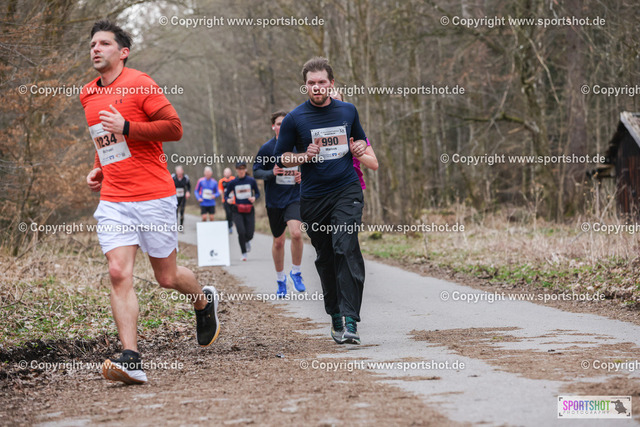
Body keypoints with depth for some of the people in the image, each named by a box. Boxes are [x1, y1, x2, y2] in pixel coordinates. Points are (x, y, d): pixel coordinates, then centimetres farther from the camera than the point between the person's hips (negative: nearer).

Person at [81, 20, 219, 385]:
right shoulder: (88, 95, 14)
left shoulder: (140, 85, -6)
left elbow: (175, 128, -11)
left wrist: (126, 127, -19)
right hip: (112, 200, 5)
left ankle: (204, 301, 39)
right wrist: (99, 169, 14)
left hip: (154, 196, -4)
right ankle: (131, 360, -17)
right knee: (119, 273, -13)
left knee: (167, 277, 5)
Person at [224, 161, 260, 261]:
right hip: (238, 211, 0)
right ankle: (244, 253, 4)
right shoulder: (232, 183, 2)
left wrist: (254, 198, -10)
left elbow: (257, 193, 12)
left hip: (249, 210, 0)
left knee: (249, 234, -4)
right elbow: (226, 195, 10)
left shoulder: (251, 181, 1)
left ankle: (247, 241, 35)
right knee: (241, 232, -14)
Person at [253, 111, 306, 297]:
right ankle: (280, 279, 26)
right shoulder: (267, 148, -2)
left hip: (294, 197, 0)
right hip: (274, 200, 0)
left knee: (296, 233, -22)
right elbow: (256, 171, 0)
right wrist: (272, 173, -18)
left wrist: (303, 175, -5)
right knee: (278, 241, 8)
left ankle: (296, 272, 0)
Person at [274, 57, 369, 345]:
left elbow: (360, 139, 25)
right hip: (313, 198, 1)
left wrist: (359, 146, 2)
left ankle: (350, 321, -23)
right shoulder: (294, 119, -1)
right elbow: (280, 158, 5)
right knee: (325, 259, 7)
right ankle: (335, 318, 24)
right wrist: (305, 156, -13)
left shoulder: (348, 111, 7)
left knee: (346, 248, -18)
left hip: (347, 191, -1)